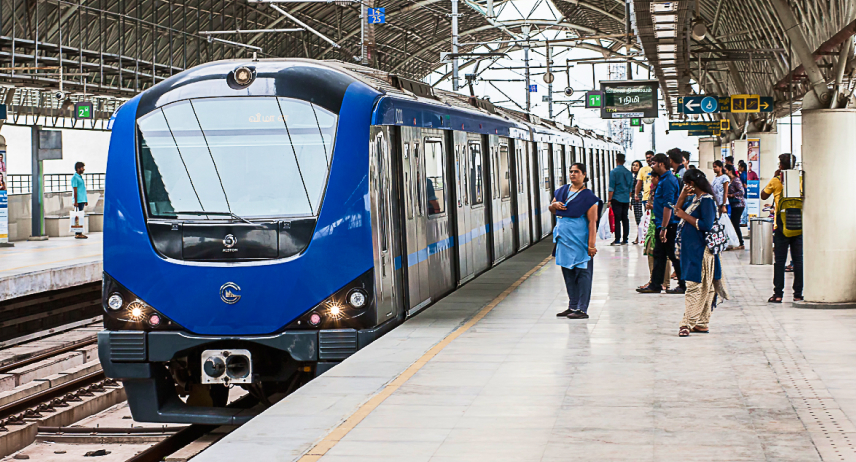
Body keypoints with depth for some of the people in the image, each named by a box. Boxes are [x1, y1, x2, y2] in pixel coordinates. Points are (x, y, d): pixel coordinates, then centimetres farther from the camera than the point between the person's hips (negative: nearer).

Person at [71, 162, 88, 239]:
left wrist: (85, 201, 21)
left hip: (82, 200, 9)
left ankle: (79, 233, 12)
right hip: (78, 201, -9)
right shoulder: (75, 178, -9)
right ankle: (78, 234, -7)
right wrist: (75, 202, -17)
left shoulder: (80, 177, 19)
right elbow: (75, 191, -14)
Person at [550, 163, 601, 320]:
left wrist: (591, 244, -19)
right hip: (563, 239, 7)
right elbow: (552, 210, 24)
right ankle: (573, 306, 21)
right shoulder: (562, 191, 11)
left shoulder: (588, 197, -9)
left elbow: (592, 222, -13)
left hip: (579, 239, -7)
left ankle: (582, 309, -2)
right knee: (568, 273, 12)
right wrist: (554, 205, -1)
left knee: (582, 272, -4)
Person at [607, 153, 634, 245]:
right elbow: (630, 188, 15)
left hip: (617, 199, -5)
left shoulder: (614, 172, -6)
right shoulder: (629, 172, 9)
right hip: (626, 199, 5)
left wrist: (609, 200, -5)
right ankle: (625, 240, 9)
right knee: (625, 219, 8)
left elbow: (611, 188, -8)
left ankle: (617, 240, -7)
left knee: (617, 219, -5)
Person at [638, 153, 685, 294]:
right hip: (662, 224, 10)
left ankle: (683, 285, 5)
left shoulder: (668, 181, -17)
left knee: (674, 256, -3)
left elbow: (668, 206, -23)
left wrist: (664, 228, -24)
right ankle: (655, 285, 17)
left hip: (669, 224, -10)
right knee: (658, 254, 12)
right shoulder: (663, 179, 14)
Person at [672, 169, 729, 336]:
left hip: (700, 251, -9)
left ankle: (688, 323, -12)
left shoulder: (706, 200, -14)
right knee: (704, 288, 12)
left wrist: (686, 216, -13)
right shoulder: (693, 198, 13)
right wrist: (682, 196, 3)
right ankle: (702, 324, 15)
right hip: (690, 248, 9)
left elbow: (707, 225, -21)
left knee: (694, 286, -10)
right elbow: (678, 211, 18)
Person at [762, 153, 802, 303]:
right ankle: (798, 294, 5)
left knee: (779, 260, 2)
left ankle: (778, 294, 0)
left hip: (782, 224, -2)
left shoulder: (776, 180, -3)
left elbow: (763, 196, 11)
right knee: (798, 259, 5)